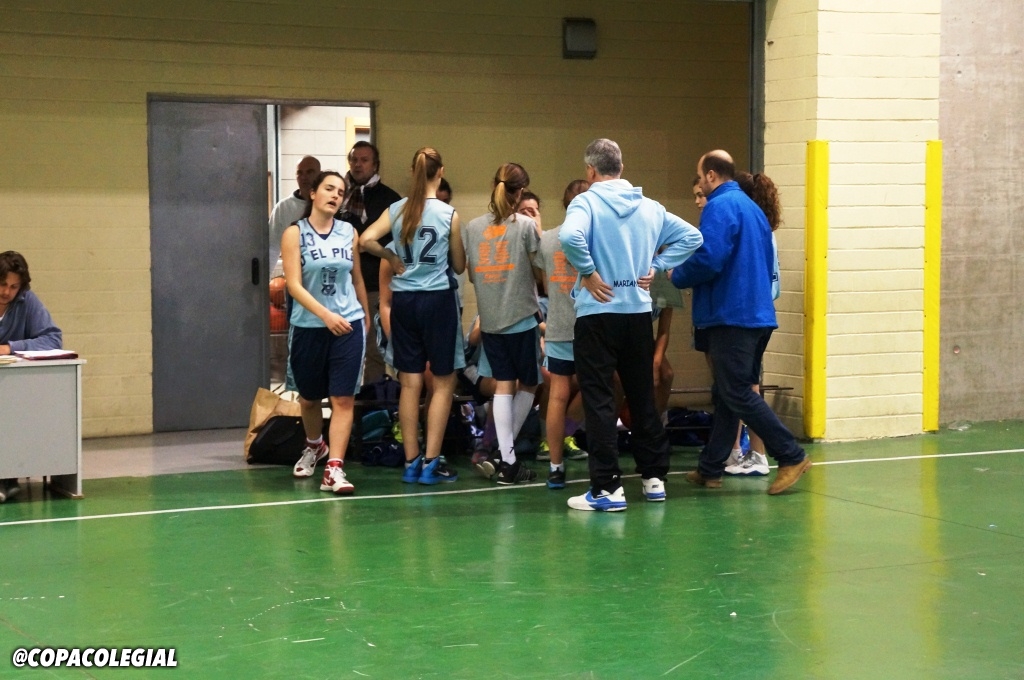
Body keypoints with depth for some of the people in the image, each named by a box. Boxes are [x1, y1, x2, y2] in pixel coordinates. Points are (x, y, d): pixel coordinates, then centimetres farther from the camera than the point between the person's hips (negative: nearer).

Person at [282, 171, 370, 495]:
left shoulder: (349, 233, 5)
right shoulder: (295, 233, -5)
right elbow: (294, 285, -13)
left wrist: (366, 316, 23)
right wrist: (326, 315, -25)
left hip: (348, 326, 1)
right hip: (308, 327, -1)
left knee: (343, 398, -8)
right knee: (309, 397, 14)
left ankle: (334, 468, -9)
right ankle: (314, 446, 42)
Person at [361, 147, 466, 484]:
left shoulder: (396, 210, 1)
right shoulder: (449, 214, -6)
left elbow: (367, 239, -11)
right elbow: (459, 266, 0)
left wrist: (391, 258, 5)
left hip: (403, 299, 4)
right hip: (438, 298, -3)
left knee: (410, 383, 9)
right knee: (443, 383, 5)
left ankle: (411, 462, 12)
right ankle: (431, 463, 1)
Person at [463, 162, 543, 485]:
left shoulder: (472, 227, 3)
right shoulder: (526, 225, -9)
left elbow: (470, 273, 10)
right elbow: (540, 274, -5)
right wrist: (538, 232, 7)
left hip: (489, 318, 4)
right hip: (522, 316, -4)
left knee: (503, 385, 7)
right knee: (527, 384, 13)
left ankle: (507, 460, 0)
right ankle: (505, 455, 10)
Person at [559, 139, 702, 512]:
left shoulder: (587, 201, -8)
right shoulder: (649, 207, 8)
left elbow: (570, 236, -28)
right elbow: (690, 236, 11)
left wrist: (588, 272, -15)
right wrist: (656, 265, 9)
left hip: (597, 311, -5)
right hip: (639, 311, 5)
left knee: (599, 400, -2)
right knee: (643, 397, 16)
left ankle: (607, 488, -4)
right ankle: (654, 477, 23)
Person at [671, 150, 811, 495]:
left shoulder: (720, 207, -12)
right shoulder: (752, 207, 18)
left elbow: (708, 259, -23)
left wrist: (677, 276, -5)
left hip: (731, 314, -10)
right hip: (757, 312, 10)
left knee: (736, 394, -6)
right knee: (727, 393, 12)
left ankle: (791, 456, -7)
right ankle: (710, 468, 17)